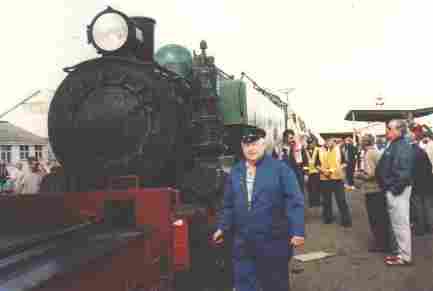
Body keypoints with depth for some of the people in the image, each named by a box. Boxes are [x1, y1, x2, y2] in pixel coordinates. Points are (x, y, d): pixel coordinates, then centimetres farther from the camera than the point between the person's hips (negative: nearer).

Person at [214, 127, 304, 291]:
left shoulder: (280, 169, -7)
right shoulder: (235, 172, 8)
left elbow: (295, 202, -10)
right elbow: (228, 204, 14)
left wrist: (298, 231, -16)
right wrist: (223, 228, 12)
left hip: (274, 241, -3)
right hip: (243, 242, 4)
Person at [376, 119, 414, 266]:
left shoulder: (402, 146, -18)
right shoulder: (393, 145, 13)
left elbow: (404, 172, -25)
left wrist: (395, 189, -21)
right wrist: (387, 187, 15)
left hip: (397, 191, -10)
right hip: (392, 189, 10)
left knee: (401, 223, -2)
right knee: (397, 223, 18)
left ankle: (405, 256, 8)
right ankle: (401, 252, 29)